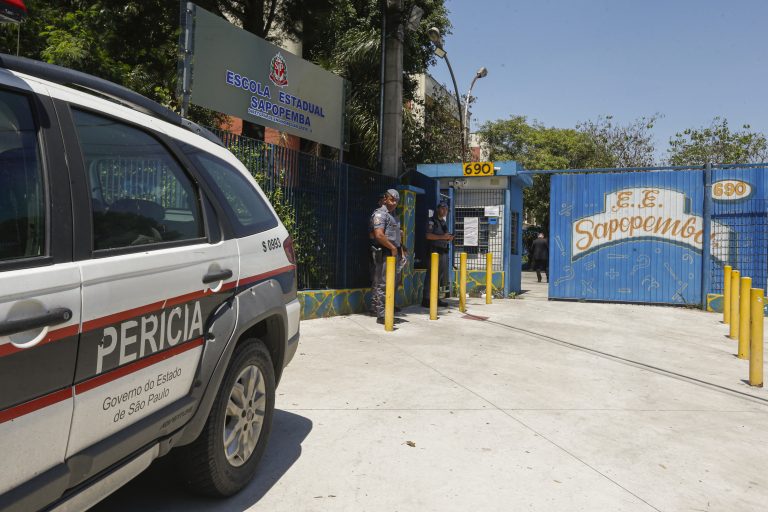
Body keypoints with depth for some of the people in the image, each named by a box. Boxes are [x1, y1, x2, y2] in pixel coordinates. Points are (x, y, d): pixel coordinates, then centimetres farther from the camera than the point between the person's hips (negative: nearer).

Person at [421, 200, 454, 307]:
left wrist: (449, 238, 8)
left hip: (443, 252, 8)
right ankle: (426, 299, -9)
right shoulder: (432, 221, -4)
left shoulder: (444, 222, 21)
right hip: (433, 251, -8)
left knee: (440, 276, 9)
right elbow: (428, 235, -14)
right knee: (431, 275, -10)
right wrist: (442, 237, -20)